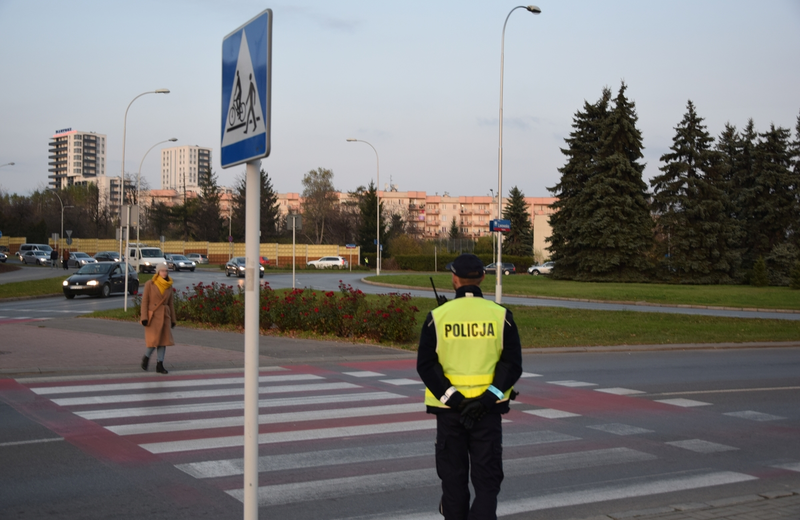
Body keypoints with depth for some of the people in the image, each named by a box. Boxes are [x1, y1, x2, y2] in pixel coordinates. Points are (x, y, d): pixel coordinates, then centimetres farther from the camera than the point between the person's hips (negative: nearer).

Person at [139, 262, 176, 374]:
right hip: (152, 315, -4)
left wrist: (172, 319, 11)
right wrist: (144, 318, -13)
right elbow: (144, 301, -7)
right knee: (153, 341, -9)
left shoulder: (169, 286, 6)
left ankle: (160, 365, 7)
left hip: (164, 316, 4)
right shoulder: (149, 284, -6)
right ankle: (146, 358, 19)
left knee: (164, 340, -1)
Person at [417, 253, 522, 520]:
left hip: (448, 407, 0)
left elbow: (425, 366, -9)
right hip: (488, 408, 0)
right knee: (487, 477, 5)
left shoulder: (438, 316, -4)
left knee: (453, 475, 14)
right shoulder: (500, 315, -3)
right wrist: (486, 400, -13)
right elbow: (513, 364, -8)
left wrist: (453, 399, -12)